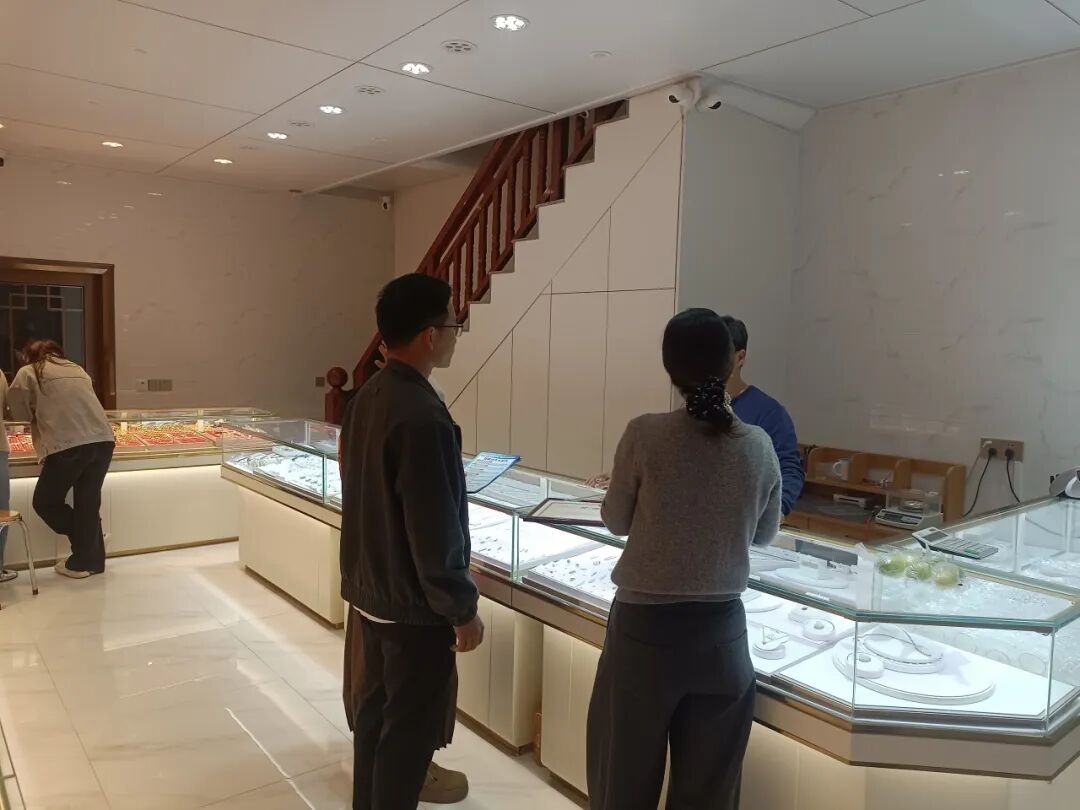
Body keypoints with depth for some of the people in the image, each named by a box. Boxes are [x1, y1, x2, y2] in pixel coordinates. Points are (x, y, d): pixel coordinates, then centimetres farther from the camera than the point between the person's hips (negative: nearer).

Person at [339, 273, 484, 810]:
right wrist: (464, 609, -13)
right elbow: (435, 530, -25)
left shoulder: (367, 397, 2)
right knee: (408, 731, 9)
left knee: (374, 714, 23)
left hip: (370, 590, 9)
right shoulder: (422, 416, -27)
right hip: (414, 605, -9)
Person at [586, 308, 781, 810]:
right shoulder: (758, 447, -6)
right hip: (721, 629, 3)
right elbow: (766, 534, 9)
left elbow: (616, 521, -2)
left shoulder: (645, 435, -15)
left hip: (645, 625, -2)